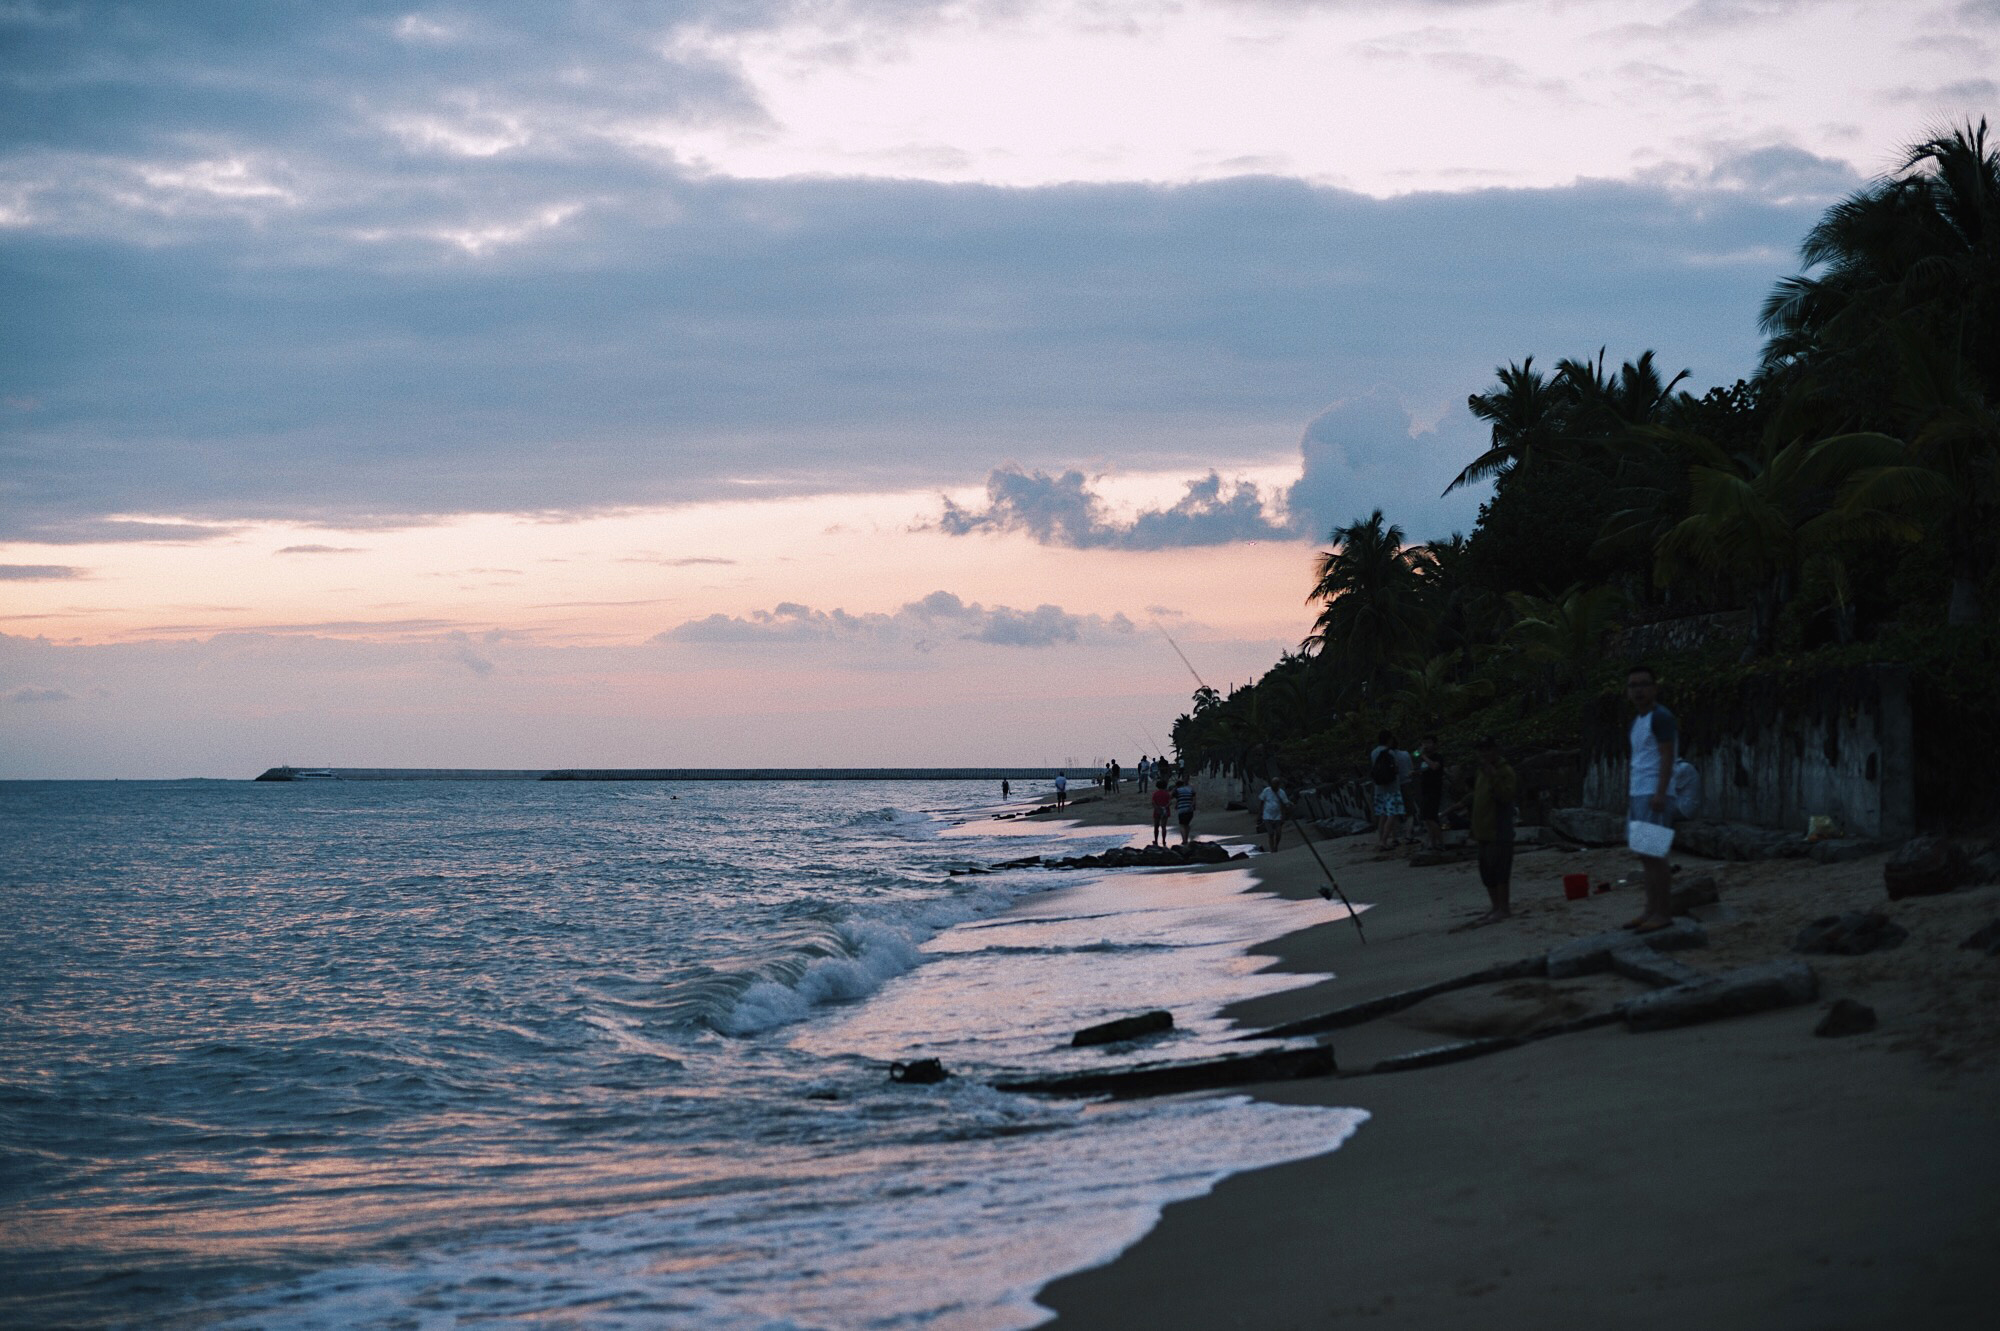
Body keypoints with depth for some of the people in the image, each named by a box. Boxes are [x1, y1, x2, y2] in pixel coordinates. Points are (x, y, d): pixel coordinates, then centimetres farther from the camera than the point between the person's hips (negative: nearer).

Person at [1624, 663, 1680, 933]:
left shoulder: (1661, 718, -8)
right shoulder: (1637, 720, 19)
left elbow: (1667, 757, -15)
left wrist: (1660, 793, -22)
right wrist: (1628, 793, 18)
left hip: (1654, 796, -9)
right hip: (1637, 795, 9)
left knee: (1654, 853, -11)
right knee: (1645, 854, 7)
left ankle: (1663, 913, -10)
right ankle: (1651, 911, 10)